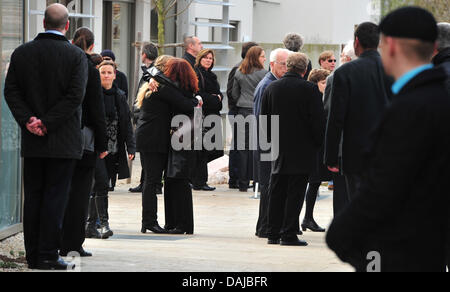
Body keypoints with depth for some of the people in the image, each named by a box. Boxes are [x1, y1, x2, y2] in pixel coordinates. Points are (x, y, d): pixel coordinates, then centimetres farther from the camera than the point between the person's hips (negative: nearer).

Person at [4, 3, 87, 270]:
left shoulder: (21, 53, 4)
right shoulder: (76, 56, -7)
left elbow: (11, 91, -1)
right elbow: (75, 96, -14)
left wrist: (28, 120, -7)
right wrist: (47, 124, -12)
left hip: (31, 140, 3)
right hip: (63, 141, -3)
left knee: (33, 197, 9)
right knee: (55, 197, -1)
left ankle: (33, 255, 11)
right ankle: (48, 255, -2)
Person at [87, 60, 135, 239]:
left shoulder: (119, 96, 11)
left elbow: (127, 124, 13)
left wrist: (131, 147, 6)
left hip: (113, 149, 4)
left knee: (98, 186, 9)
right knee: (102, 184, -16)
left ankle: (91, 222, 18)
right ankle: (103, 223, -16)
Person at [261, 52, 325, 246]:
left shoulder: (271, 88, 2)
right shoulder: (310, 90, -11)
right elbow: (318, 121, -10)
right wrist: (319, 143, 2)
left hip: (278, 150, 4)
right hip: (302, 150, -4)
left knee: (276, 192, 11)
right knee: (295, 193, 0)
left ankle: (273, 234, 13)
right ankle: (289, 234, -2)